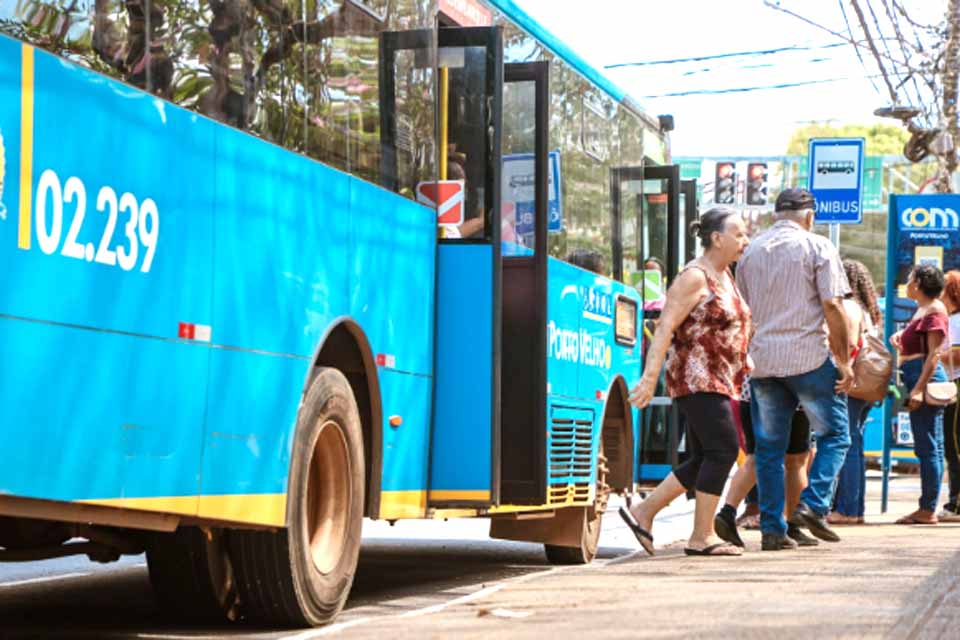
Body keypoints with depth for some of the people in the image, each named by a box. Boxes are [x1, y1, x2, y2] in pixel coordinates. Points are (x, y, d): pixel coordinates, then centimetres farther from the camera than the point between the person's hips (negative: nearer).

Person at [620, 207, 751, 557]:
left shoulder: (725, 276, 17)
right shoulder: (694, 277, -11)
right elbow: (666, 326, -18)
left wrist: (745, 366, 24)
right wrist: (650, 376, -25)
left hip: (717, 381, 10)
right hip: (697, 379, -10)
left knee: (703, 459, 9)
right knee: (723, 449, -12)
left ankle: (643, 512, 15)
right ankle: (702, 536, -8)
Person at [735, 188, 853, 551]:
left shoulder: (751, 252, 13)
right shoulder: (817, 248, -2)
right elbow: (832, 307, -9)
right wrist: (844, 359, -5)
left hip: (761, 358, 5)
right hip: (809, 356, -4)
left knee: (769, 446, 8)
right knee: (834, 434, 9)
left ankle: (772, 528, 6)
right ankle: (813, 505, -6)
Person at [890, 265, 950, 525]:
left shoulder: (934, 311, -10)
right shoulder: (922, 310, 20)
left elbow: (934, 353, -17)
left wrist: (919, 389, -22)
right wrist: (900, 338, 8)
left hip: (926, 377, -10)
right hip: (917, 379, 10)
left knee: (928, 447, -9)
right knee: (927, 447, 9)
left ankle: (928, 510, -8)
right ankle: (926, 509, 12)